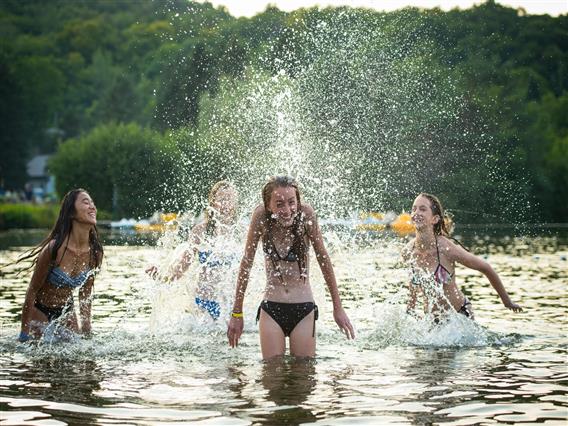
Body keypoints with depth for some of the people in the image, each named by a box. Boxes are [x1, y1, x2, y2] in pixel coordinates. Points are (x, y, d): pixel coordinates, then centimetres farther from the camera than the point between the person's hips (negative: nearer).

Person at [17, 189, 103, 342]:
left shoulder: (95, 253, -13)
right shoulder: (54, 248, -29)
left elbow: (85, 294, 3)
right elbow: (32, 291, -18)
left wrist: (86, 330, 6)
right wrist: (25, 333, -15)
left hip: (66, 311, 5)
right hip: (40, 311, -5)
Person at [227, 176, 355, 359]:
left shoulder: (305, 214, -12)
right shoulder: (261, 216, -10)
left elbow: (323, 258, -2)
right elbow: (247, 262, -2)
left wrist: (338, 307, 3)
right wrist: (237, 313, 2)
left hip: (304, 309, 0)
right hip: (271, 309, 1)